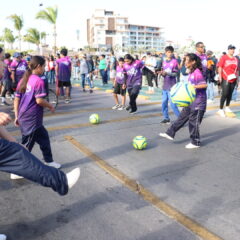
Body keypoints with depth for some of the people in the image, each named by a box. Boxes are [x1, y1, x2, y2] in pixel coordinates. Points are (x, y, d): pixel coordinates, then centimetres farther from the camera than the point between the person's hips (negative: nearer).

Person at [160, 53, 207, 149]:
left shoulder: (197, 72, -18)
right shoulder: (191, 72, 10)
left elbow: (204, 85, -25)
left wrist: (193, 86, -29)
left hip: (198, 102, -9)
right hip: (191, 101, 9)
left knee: (193, 122, 0)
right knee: (182, 117, 13)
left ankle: (195, 143, 14)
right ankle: (170, 133, 21)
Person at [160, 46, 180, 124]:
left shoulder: (174, 61, -4)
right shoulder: (164, 62, 12)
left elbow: (175, 74, -8)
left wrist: (168, 73, -23)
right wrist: (162, 73, -6)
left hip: (172, 86, -6)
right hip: (165, 85, 6)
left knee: (172, 103, -9)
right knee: (164, 102, 9)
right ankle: (166, 118, 22)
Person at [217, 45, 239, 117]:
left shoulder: (236, 59, 13)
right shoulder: (224, 57, -5)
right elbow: (220, 67, -7)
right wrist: (220, 77, -12)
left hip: (233, 79, 6)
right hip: (225, 79, -5)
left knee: (230, 94, 10)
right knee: (225, 94, -7)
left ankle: (227, 108, 23)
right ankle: (221, 110, 1)